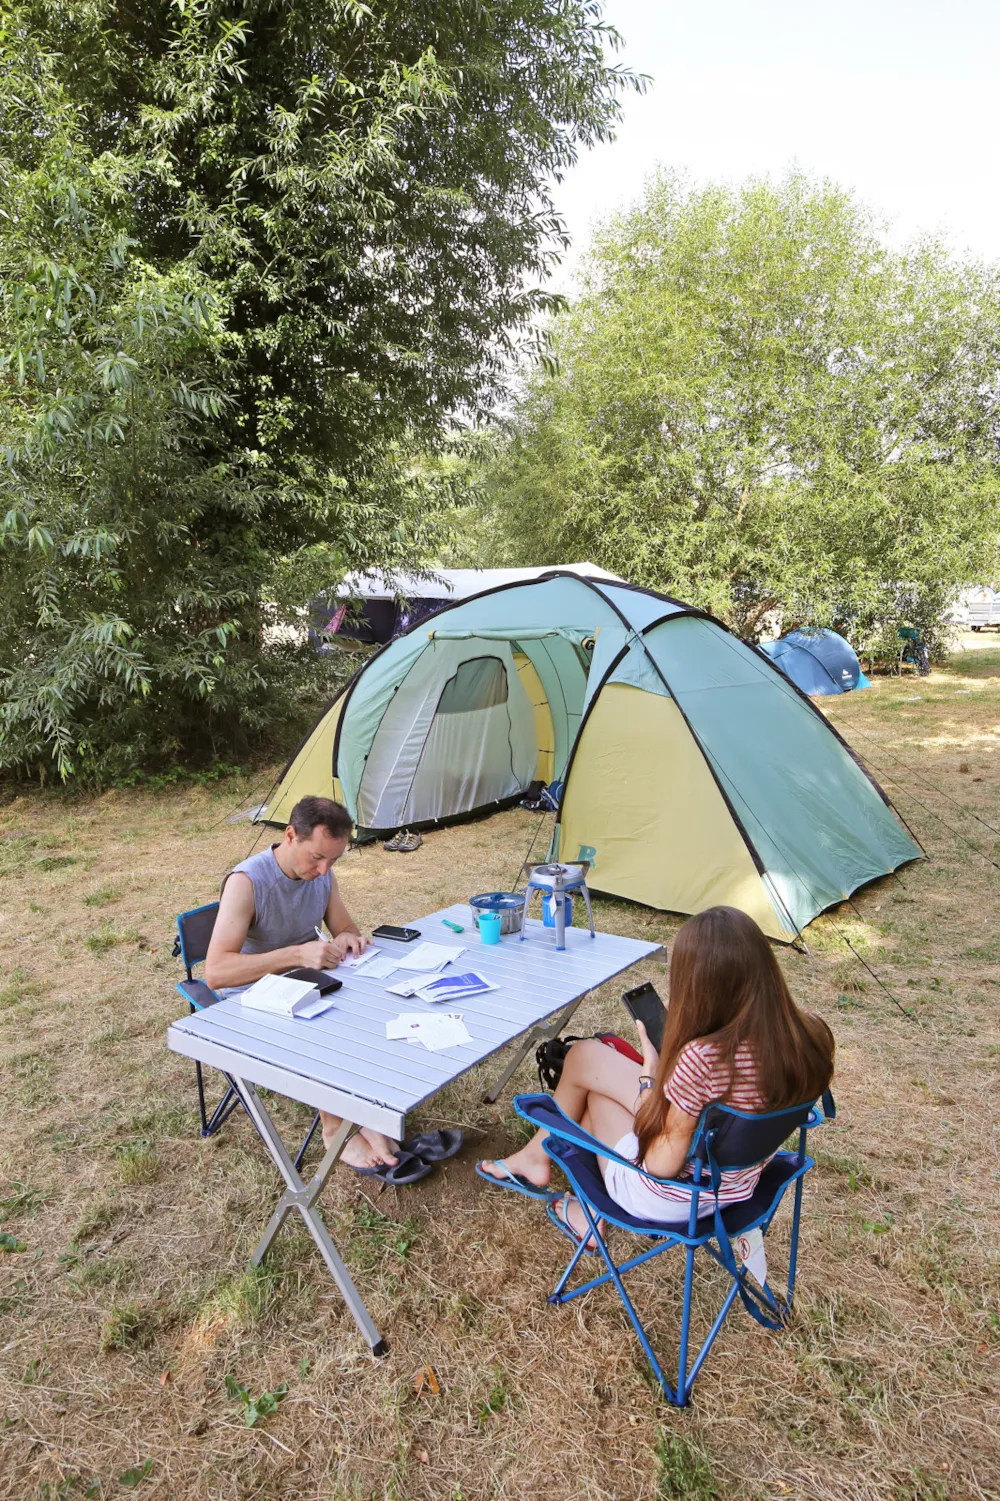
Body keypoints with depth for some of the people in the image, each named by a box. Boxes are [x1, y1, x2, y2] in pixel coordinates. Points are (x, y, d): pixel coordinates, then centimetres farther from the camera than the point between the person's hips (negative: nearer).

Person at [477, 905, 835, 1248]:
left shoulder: (700, 1058, -37)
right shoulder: (806, 1035, -17)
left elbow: (661, 1165, -23)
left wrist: (650, 1071, -13)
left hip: (672, 1202, -6)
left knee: (584, 1056, 12)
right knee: (586, 1055, 15)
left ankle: (537, 1155, 37)